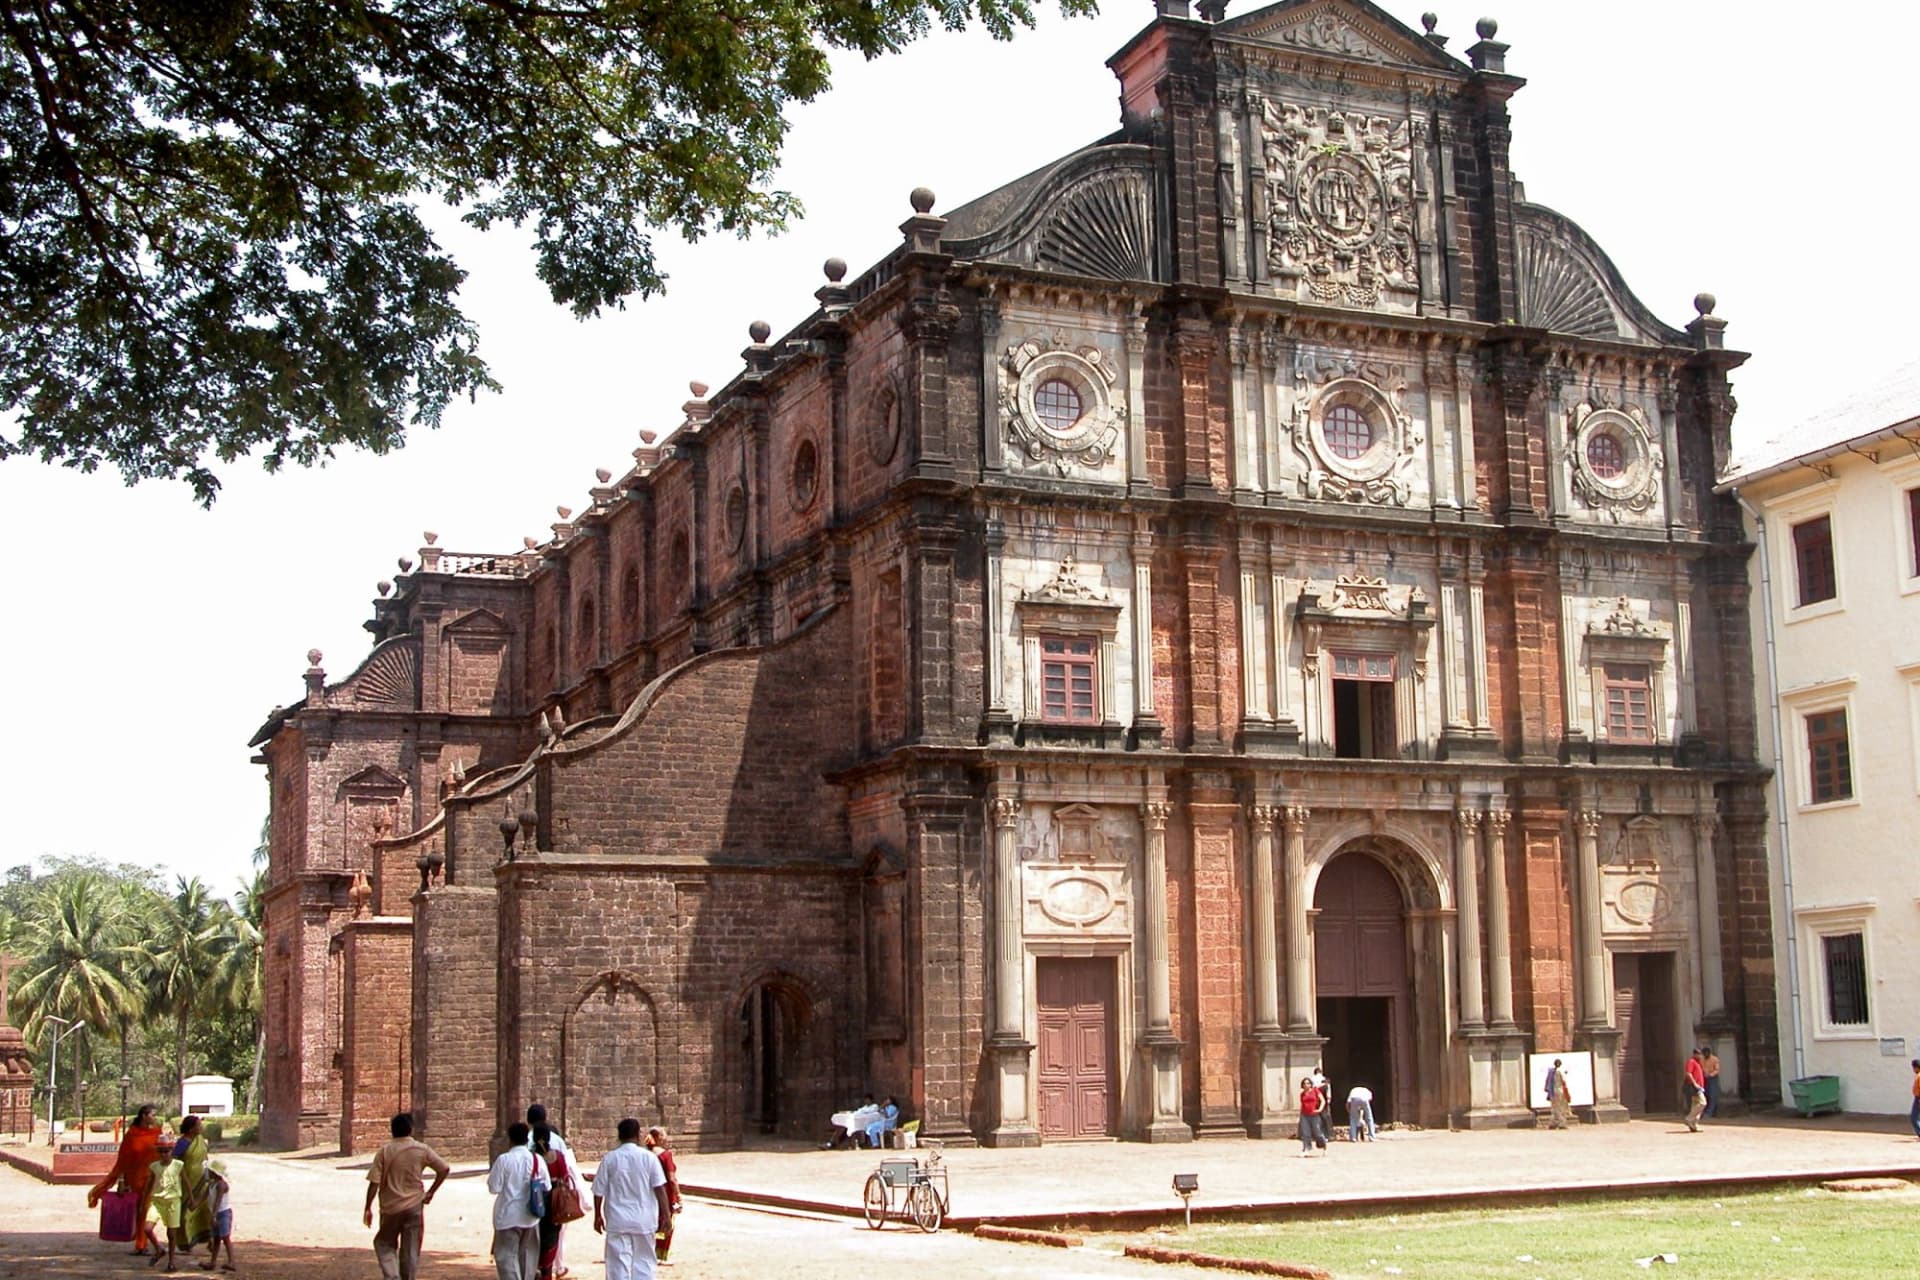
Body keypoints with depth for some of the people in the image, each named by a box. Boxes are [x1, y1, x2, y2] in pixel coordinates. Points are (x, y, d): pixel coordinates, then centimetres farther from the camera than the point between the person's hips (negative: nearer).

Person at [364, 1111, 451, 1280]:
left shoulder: (384, 1152, -6)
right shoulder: (422, 1150, -3)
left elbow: (374, 1182, -9)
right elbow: (443, 1169, -2)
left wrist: (368, 1208, -1)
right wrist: (431, 1192, 8)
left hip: (391, 1208, -1)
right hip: (414, 1206, 1)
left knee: (385, 1244, 16)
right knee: (411, 1250, 9)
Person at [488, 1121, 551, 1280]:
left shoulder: (503, 1159, -14)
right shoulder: (537, 1159, -3)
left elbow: (494, 1187, -12)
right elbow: (546, 1187, 1)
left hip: (508, 1216, -4)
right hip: (531, 1216, 4)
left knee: (507, 1255, 3)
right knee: (528, 1255, 17)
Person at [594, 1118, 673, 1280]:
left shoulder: (609, 1158, -3)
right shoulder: (648, 1157, -5)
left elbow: (599, 1192, 0)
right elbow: (660, 1189, -6)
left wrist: (598, 1216, 12)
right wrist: (666, 1214, 1)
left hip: (617, 1221, 0)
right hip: (643, 1221, 0)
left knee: (618, 1265, 3)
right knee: (643, 1261, 11)